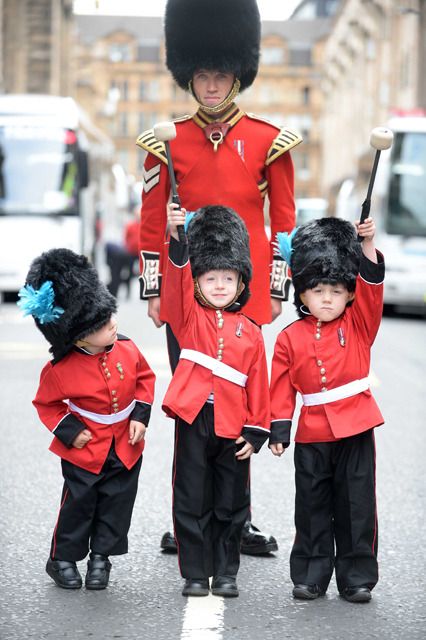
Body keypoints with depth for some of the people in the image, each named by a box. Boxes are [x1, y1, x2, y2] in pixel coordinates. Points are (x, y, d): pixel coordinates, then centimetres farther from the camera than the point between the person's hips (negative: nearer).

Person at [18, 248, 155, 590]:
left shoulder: (127, 350, -11)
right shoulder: (60, 370, -21)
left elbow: (145, 378, 7)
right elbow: (47, 404, -4)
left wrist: (140, 416, -2)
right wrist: (69, 431, -14)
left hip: (126, 446, 4)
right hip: (85, 451, -4)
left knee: (117, 505, 11)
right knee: (78, 505, 6)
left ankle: (101, 557, 30)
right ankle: (63, 559, 26)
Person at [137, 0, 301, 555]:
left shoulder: (269, 141, 2)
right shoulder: (167, 143, 3)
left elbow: (284, 221, 5)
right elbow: (153, 223, 6)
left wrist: (277, 289, 1)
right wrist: (153, 290, 3)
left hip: (247, 294, 0)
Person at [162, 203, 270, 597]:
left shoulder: (250, 333, 6)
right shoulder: (190, 317, 3)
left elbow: (258, 385, 6)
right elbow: (176, 281, -13)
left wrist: (255, 432, 0)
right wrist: (177, 237, -28)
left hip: (233, 427, 1)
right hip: (193, 420, -1)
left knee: (231, 504, 9)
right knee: (192, 502, 4)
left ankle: (226, 573, 20)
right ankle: (195, 574, 13)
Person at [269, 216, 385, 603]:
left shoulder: (359, 326, 1)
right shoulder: (291, 338, 1)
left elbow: (371, 286, -13)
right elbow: (282, 388, 3)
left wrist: (368, 245, -26)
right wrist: (279, 430, -1)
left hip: (355, 429, -1)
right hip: (312, 435, 1)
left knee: (356, 506, 3)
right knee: (313, 507, 9)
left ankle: (357, 577, 12)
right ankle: (311, 576, 18)